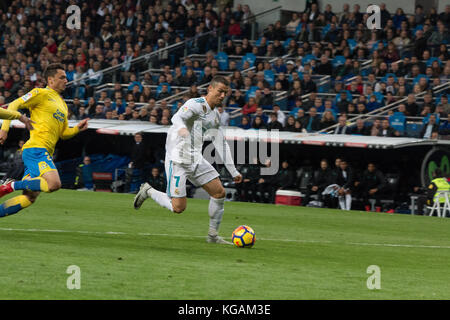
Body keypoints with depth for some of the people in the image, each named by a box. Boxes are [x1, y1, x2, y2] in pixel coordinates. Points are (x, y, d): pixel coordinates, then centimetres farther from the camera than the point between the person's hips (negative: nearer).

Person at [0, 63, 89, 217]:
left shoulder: (62, 104, 25)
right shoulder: (41, 94, 0)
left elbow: (63, 133, 28)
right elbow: (14, 105, -3)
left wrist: (77, 128, 9)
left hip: (46, 152, 9)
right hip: (36, 148, -9)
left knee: (29, 198, 1)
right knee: (54, 183, -27)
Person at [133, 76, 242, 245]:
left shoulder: (215, 115, 14)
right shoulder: (196, 104, -12)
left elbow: (221, 144, 20)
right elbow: (177, 117, -30)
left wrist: (233, 171, 18)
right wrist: (182, 129, -55)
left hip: (196, 160, 8)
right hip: (178, 159, -8)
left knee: (219, 193, 0)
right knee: (178, 208, -12)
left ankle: (213, 235, 12)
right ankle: (148, 191, 14)